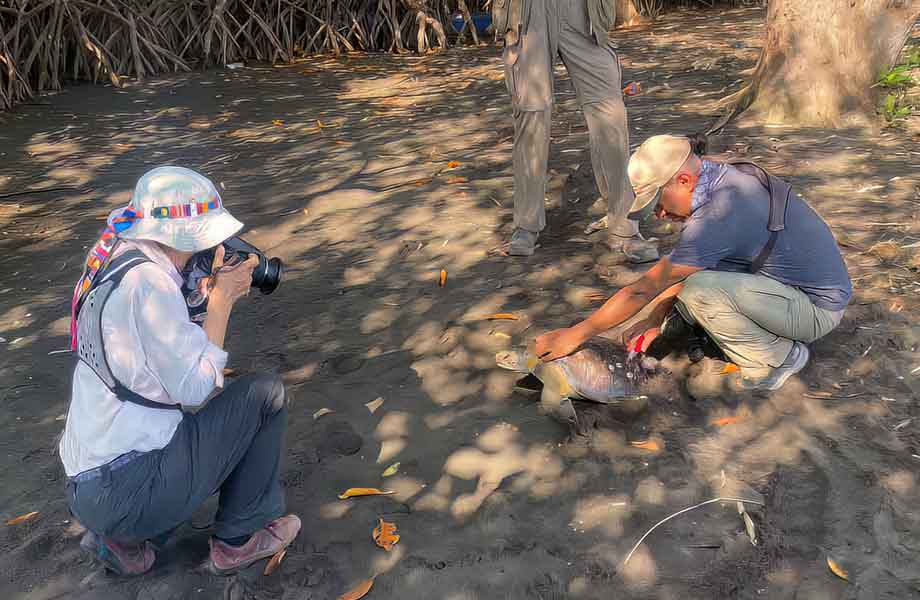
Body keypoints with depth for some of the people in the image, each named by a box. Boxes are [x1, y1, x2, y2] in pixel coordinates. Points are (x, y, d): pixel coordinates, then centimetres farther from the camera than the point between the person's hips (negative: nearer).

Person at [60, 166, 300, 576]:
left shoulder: (120, 263, 9)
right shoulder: (146, 280, -20)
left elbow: (178, 357, 14)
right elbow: (195, 388, -19)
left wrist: (215, 292, 4)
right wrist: (222, 300, -11)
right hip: (127, 490, -9)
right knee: (266, 396, -2)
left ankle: (123, 538, 17)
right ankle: (238, 539, 11)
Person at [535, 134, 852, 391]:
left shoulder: (720, 212, -29)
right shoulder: (724, 179, -1)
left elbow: (643, 289, -26)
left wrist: (574, 335, -19)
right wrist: (654, 320, 1)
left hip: (815, 307, -9)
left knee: (697, 289, -29)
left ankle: (777, 359, -9)